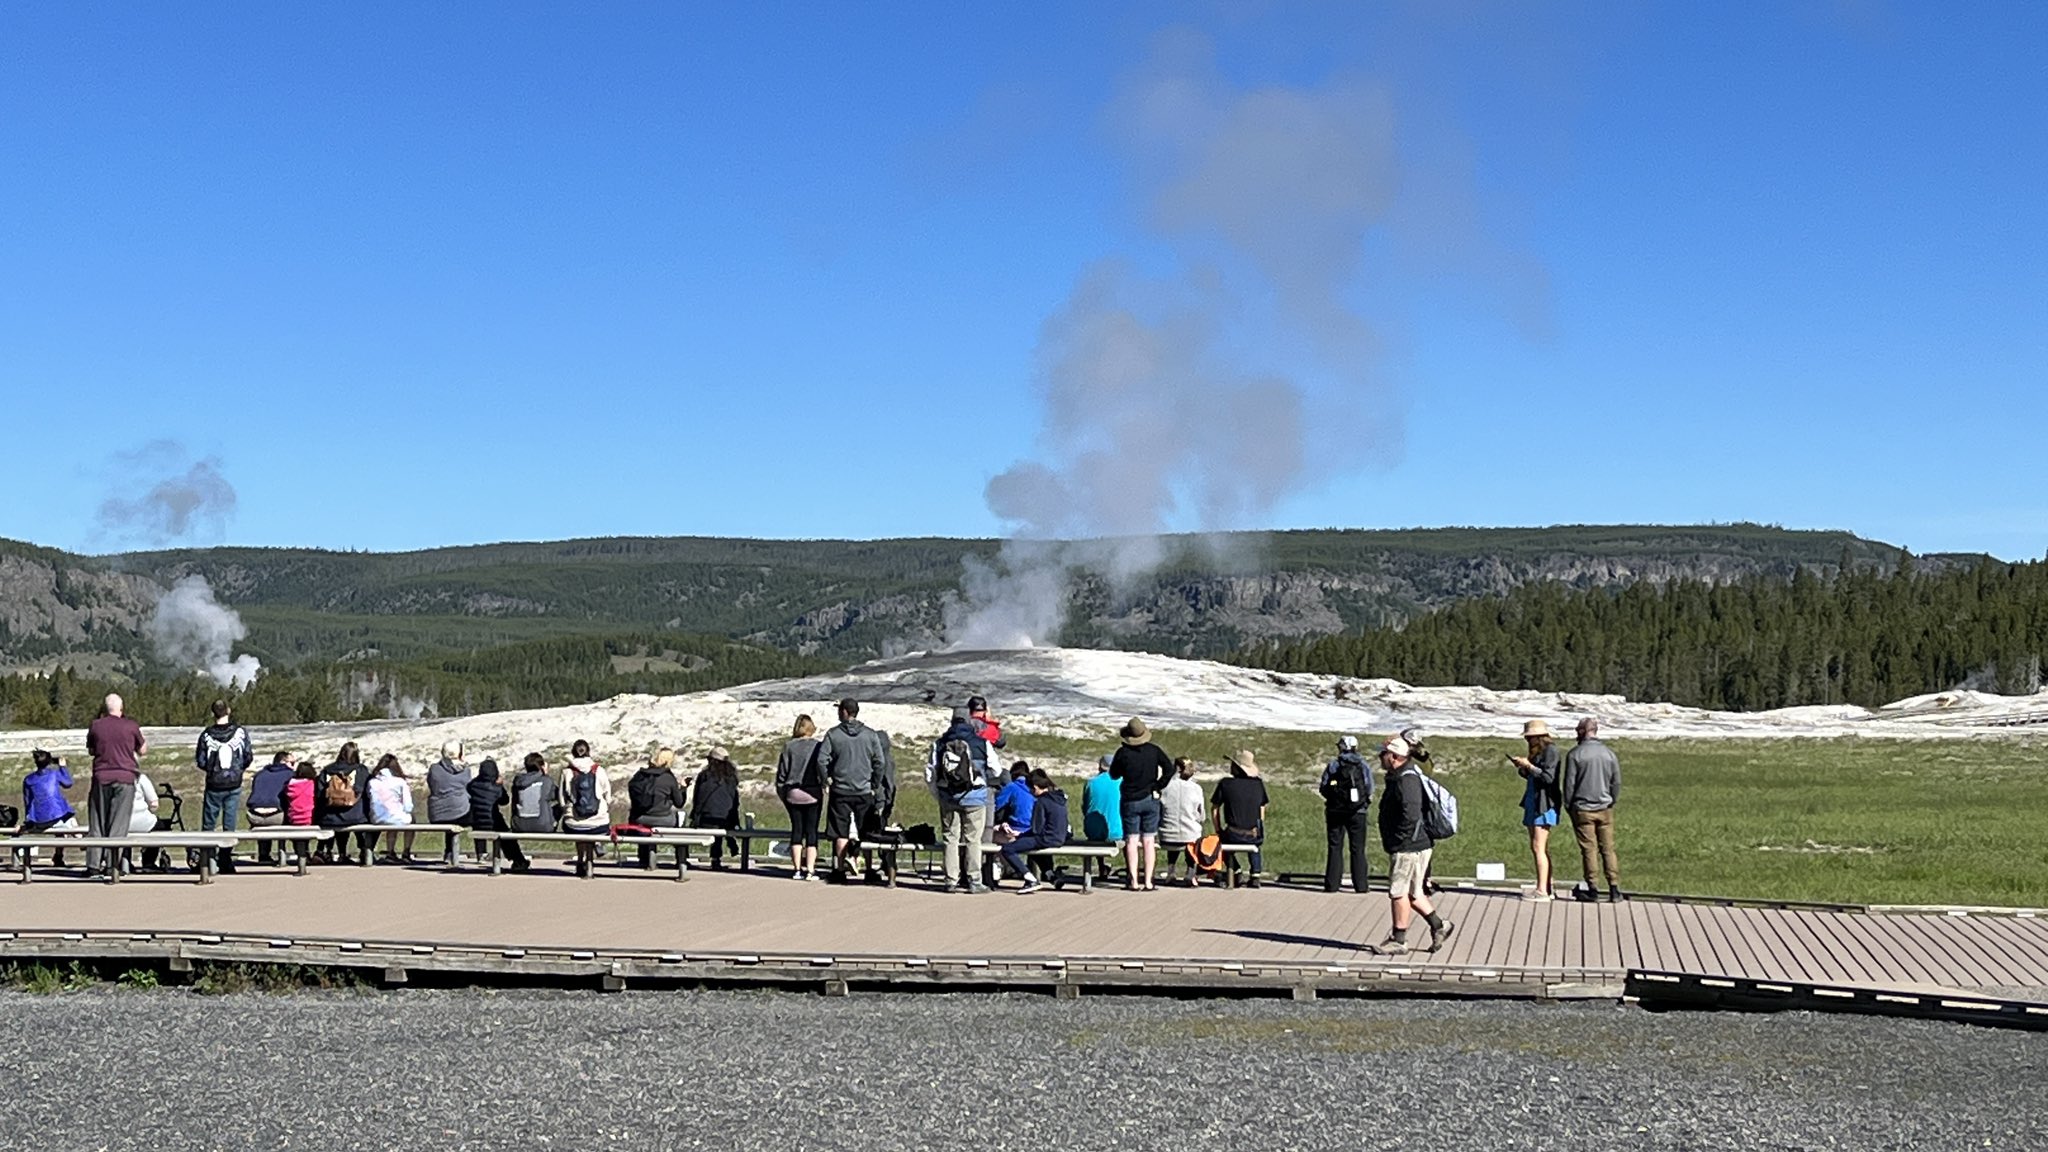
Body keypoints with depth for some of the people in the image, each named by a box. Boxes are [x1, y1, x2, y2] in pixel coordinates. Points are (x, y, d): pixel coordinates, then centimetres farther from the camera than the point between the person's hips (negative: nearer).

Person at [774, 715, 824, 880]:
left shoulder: (789, 747, 1)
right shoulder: (817, 746, -4)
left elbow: (781, 772, 3)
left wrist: (782, 792, 11)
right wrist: (823, 786, 6)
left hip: (792, 793, 2)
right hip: (813, 792, -2)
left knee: (796, 829, 8)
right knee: (811, 830, 1)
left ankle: (797, 869, 6)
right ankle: (810, 870, -4)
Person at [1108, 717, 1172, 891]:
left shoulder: (1123, 753, -7)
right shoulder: (1154, 750, -3)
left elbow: (1113, 775, 4)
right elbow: (1169, 769, -6)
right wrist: (1158, 786, 1)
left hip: (1130, 801, -1)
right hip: (1150, 799, 1)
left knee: (1131, 841, 2)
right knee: (1148, 841, 3)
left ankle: (1133, 881, -2)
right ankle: (1148, 882, 0)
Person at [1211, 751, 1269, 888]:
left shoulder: (1226, 783, -4)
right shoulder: (1258, 784, 3)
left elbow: (1214, 808, 0)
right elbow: (1262, 809, 11)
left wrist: (1218, 830, 11)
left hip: (1233, 835, -3)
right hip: (1255, 835, 3)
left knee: (1222, 839, 33)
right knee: (1254, 843, 39)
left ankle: (1235, 873, 25)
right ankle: (1255, 876, 27)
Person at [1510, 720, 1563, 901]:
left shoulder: (1550, 751, -11)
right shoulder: (1537, 752, 16)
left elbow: (1548, 777, -19)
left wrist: (1528, 765, -15)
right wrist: (1521, 768, 7)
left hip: (1544, 805, -10)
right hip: (1533, 803, 10)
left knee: (1539, 847, -13)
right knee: (1535, 847, 9)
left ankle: (1542, 891, -14)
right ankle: (1545, 888, 13)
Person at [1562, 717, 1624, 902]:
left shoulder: (1575, 754, -7)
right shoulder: (1609, 753, 3)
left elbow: (1569, 783, -5)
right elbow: (1617, 783, 7)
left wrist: (1568, 806, 6)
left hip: (1582, 810, -3)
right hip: (1605, 809, 3)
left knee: (1588, 850, 2)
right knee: (1608, 849, 5)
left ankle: (1592, 888, 2)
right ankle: (1614, 888, 0)